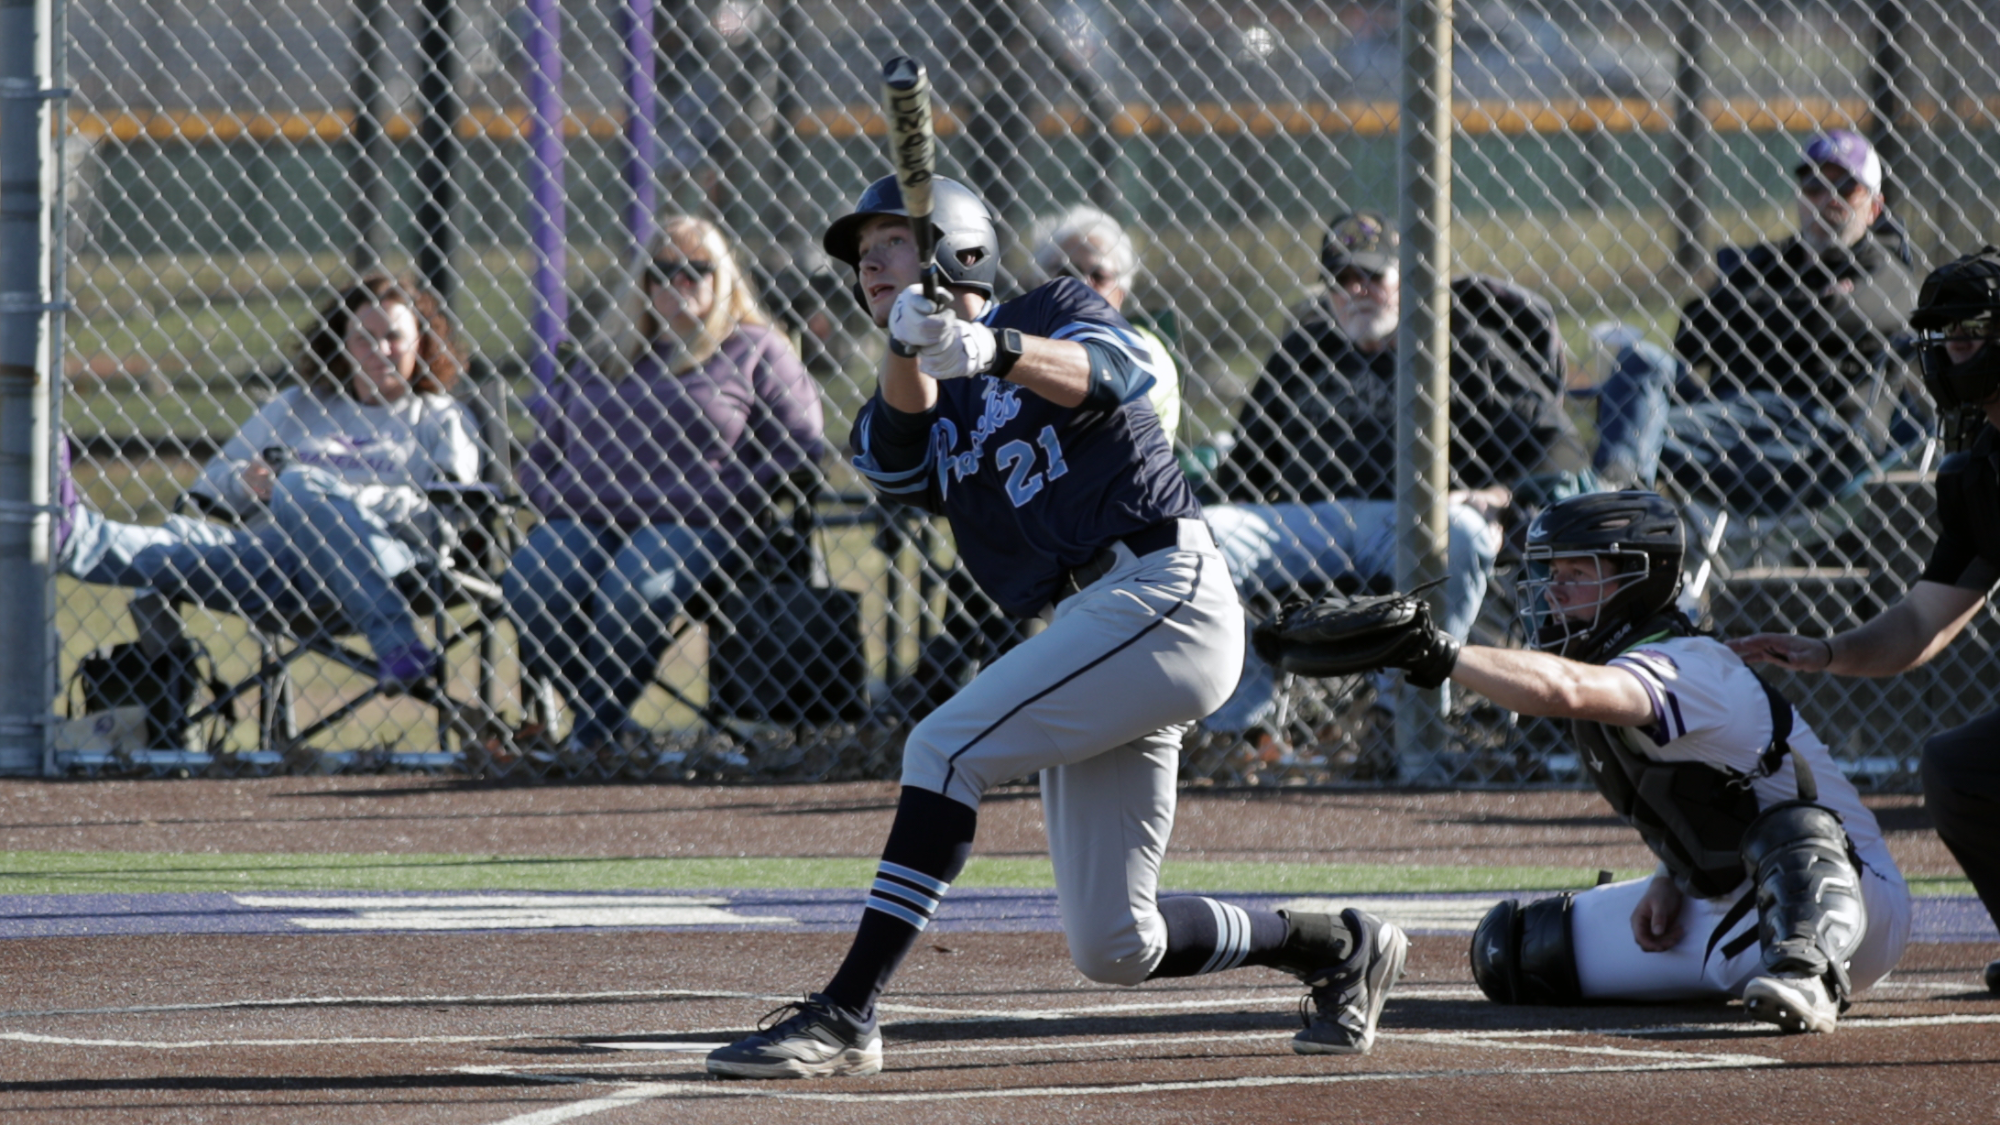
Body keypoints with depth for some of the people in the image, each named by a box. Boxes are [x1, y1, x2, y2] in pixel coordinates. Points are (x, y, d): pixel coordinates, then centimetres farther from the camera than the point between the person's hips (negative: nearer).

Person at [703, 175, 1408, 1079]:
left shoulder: (1052, 310, 6)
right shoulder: (915, 405, 20)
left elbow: (1106, 371, -18)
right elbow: (891, 459, -5)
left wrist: (992, 350, -38)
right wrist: (908, 349, -25)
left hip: (1164, 591, -8)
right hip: (1088, 627, 8)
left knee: (946, 747, -22)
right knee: (1114, 949, 5)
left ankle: (845, 1015, -25)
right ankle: (1342, 950, 26)